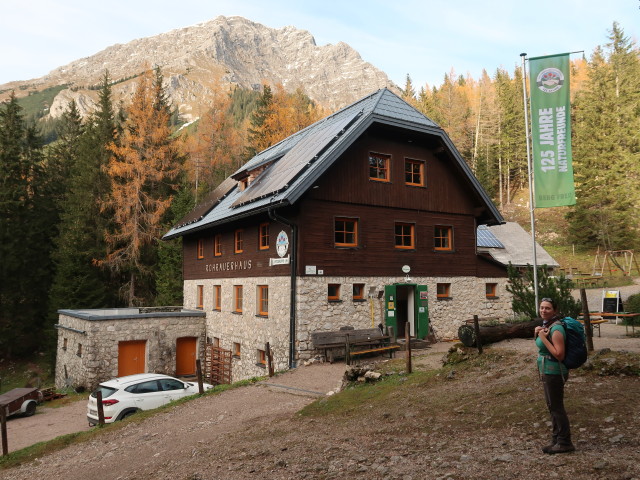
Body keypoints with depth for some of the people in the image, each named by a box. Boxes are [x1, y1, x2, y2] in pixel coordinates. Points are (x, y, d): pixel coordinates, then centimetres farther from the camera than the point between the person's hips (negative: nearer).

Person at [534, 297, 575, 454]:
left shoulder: (556, 329, -21)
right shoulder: (546, 325, 8)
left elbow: (559, 355, -26)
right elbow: (542, 347, 20)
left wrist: (543, 338, -25)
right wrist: (537, 334, 1)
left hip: (554, 372, -10)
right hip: (547, 371, 10)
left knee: (556, 407, 1)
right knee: (552, 406, 18)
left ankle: (564, 443, 14)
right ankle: (557, 439, 30)